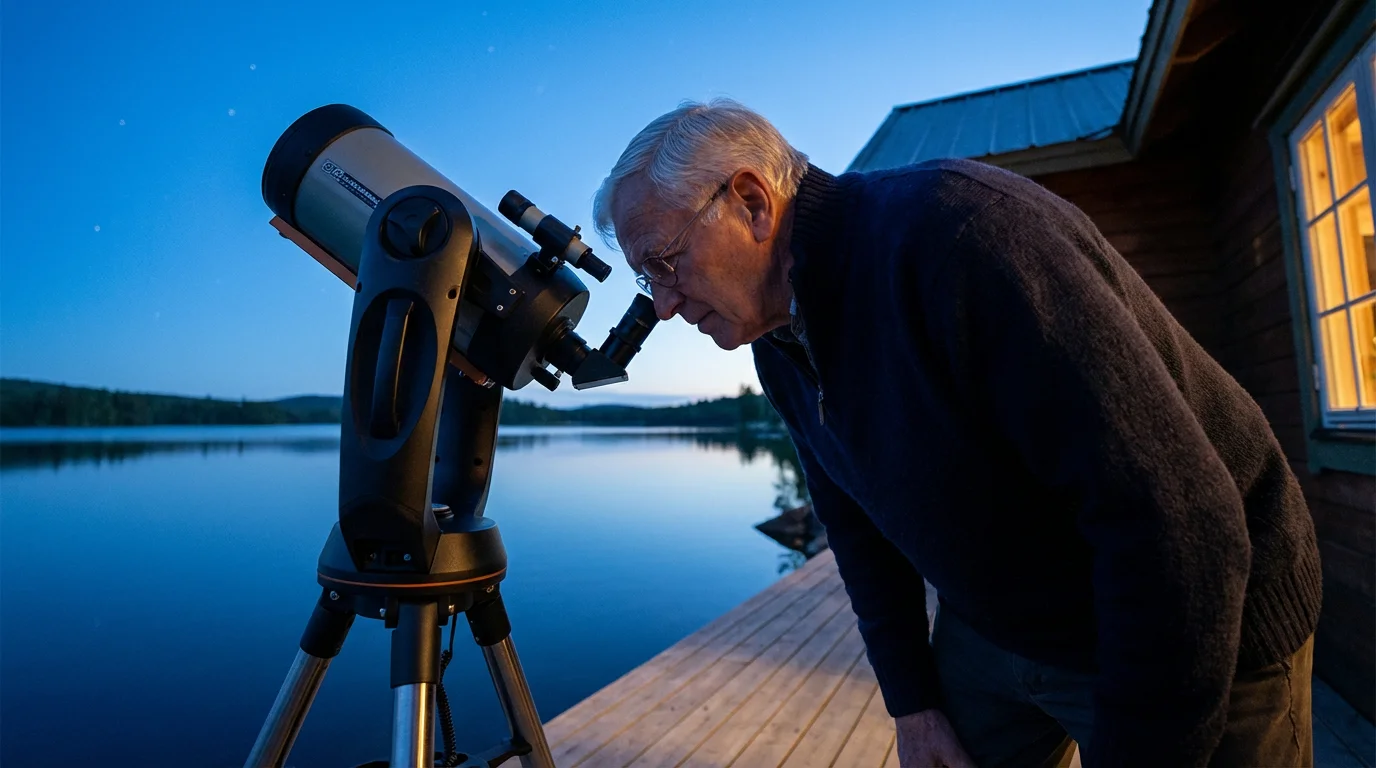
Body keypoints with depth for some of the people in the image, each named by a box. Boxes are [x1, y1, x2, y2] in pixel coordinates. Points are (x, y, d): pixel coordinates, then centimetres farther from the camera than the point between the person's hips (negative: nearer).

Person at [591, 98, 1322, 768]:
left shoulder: (953, 230, -30)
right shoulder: (778, 340, -4)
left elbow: (1172, 516, -30)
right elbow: (856, 521, 5)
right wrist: (910, 699, 5)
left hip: (1201, 634, -6)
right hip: (992, 626, 7)